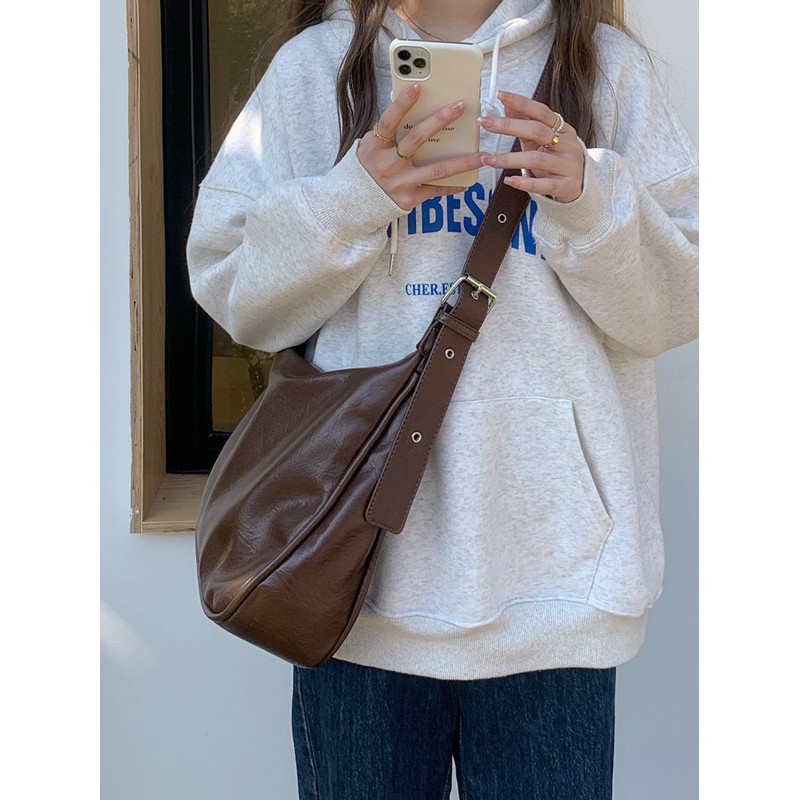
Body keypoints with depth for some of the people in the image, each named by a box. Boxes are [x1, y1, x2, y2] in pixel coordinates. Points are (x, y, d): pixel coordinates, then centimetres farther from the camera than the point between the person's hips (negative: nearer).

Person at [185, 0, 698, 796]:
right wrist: (353, 201, -14)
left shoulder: (608, 66, 8)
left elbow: (678, 304, 3)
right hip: (357, 555, 1)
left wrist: (591, 201, -15)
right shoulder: (314, 65, 8)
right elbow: (230, 291, 2)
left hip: (551, 559, 0)